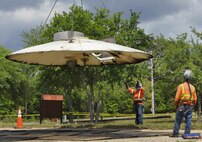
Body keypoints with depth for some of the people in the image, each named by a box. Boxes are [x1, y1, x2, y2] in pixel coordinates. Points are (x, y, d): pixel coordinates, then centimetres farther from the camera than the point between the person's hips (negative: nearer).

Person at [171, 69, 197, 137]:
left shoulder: (181, 86, -9)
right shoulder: (193, 87, 4)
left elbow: (177, 98, -10)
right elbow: (195, 99, 7)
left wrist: (176, 105, 5)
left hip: (182, 106, -4)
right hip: (190, 106, 4)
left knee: (178, 120, 3)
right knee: (188, 120, 5)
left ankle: (175, 133, 5)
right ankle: (187, 133, 5)